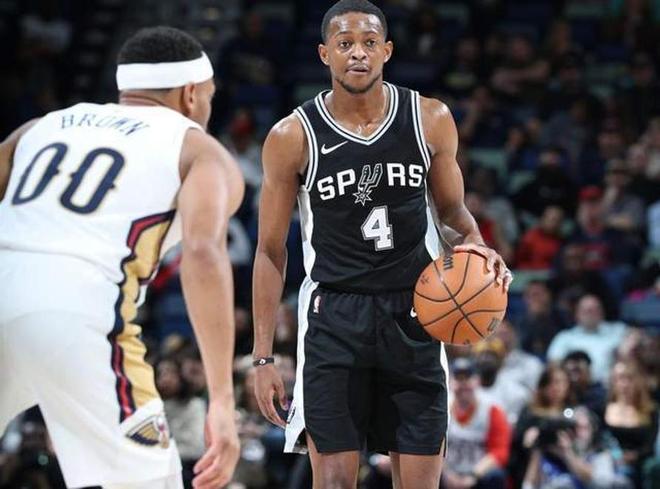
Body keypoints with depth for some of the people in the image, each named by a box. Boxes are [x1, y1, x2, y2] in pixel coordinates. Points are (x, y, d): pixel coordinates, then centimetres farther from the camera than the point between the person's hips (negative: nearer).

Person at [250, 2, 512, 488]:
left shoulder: (431, 119, 0)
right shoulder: (292, 137, -5)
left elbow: (452, 208, 15)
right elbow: (271, 251, 1)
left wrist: (474, 241, -10)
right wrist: (263, 356, -3)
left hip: (412, 312, 2)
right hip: (333, 315, -2)